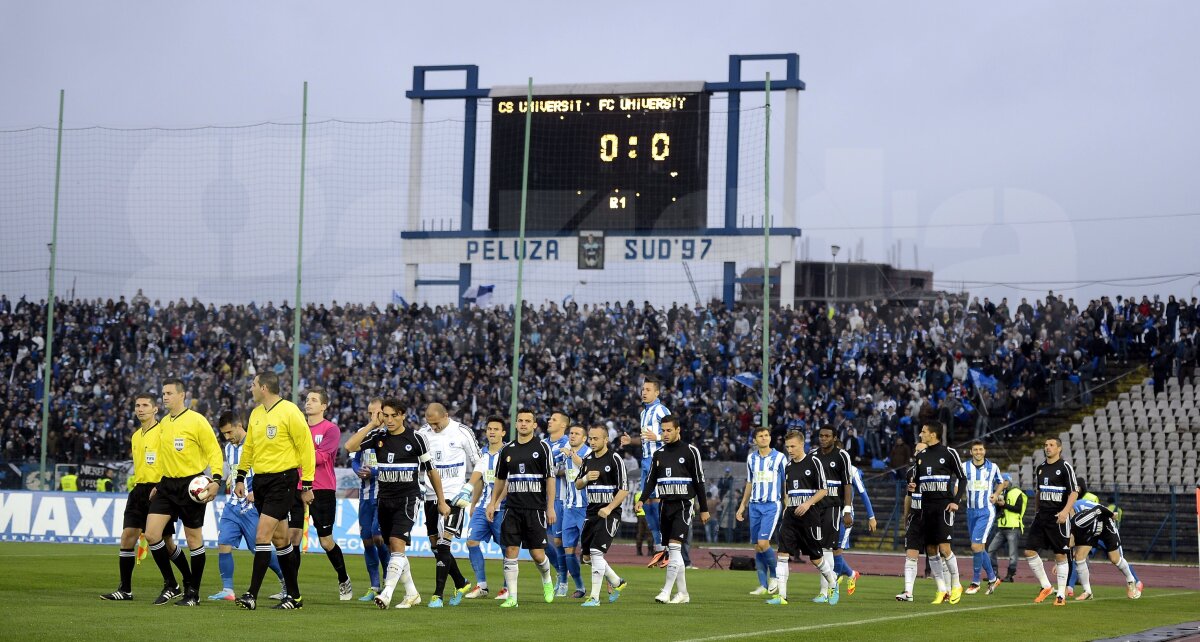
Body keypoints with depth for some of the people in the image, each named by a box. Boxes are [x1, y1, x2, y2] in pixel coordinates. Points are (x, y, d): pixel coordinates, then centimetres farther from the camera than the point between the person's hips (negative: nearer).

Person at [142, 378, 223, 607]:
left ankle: (193, 592, 12)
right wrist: (157, 484, 21)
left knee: (194, 539, 2)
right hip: (167, 485, 6)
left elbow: (214, 451, -9)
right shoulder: (163, 423, 12)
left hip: (191, 485, -6)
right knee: (151, 534, -6)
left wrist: (216, 480, -20)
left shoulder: (196, 421, -8)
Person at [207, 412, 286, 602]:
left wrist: (257, 491, -21)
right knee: (223, 544, -5)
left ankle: (287, 581, 15)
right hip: (232, 505, 7)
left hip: (251, 506, -7)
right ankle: (227, 589, -2)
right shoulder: (229, 447, 13)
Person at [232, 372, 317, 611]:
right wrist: (240, 478, 17)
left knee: (262, 535, -14)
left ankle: (252, 595, -14)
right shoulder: (256, 414, 11)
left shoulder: (289, 412, -12)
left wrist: (307, 485, -11)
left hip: (282, 481, -8)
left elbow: (306, 448, -10)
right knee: (280, 539, 11)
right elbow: (248, 447, 21)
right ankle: (294, 596, 17)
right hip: (260, 480, 8)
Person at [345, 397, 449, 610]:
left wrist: (442, 502, 6)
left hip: (408, 498, -5)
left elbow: (431, 470, 3)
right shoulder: (378, 435, 4)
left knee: (397, 543, -20)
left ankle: (387, 593, -27)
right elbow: (349, 446, -9)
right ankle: (412, 594, 21)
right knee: (395, 550, 9)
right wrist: (372, 423, -8)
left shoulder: (416, 438, -5)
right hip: (385, 499, 5)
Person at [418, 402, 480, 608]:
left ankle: (438, 595, -14)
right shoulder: (423, 433, 3)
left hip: (453, 497, -5)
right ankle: (461, 584, 29)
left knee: (443, 544, -14)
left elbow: (477, 464, 3)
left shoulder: (462, 433, -6)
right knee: (435, 546, 9)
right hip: (431, 496, 5)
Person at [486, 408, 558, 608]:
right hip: (512, 508, 3)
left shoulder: (542, 447, -2)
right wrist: (493, 503, 12)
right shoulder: (508, 449, 9)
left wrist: (550, 507, -9)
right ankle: (511, 597, 0)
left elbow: (550, 478, -3)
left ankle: (547, 580, 28)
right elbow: (500, 479, 19)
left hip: (535, 509, -3)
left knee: (537, 553, -3)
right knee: (510, 551, -4)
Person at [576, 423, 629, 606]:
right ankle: (617, 583, 30)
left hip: (609, 513, -8)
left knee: (596, 552, -16)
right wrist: (585, 478, -7)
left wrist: (609, 508, -22)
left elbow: (624, 489, -12)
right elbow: (577, 485, 16)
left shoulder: (614, 459, -11)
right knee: (588, 556, 10)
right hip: (591, 512, 8)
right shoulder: (587, 459, 9)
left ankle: (595, 597, -11)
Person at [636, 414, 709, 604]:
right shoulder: (659, 454, 12)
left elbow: (699, 481, -2)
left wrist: (704, 509, -2)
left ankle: (666, 592, -20)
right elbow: (651, 480, 13)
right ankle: (683, 593, 12)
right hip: (666, 505, 6)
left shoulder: (690, 451, -3)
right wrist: (642, 499, -4)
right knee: (672, 552, 5)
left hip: (683, 505, -6)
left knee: (675, 546, -17)